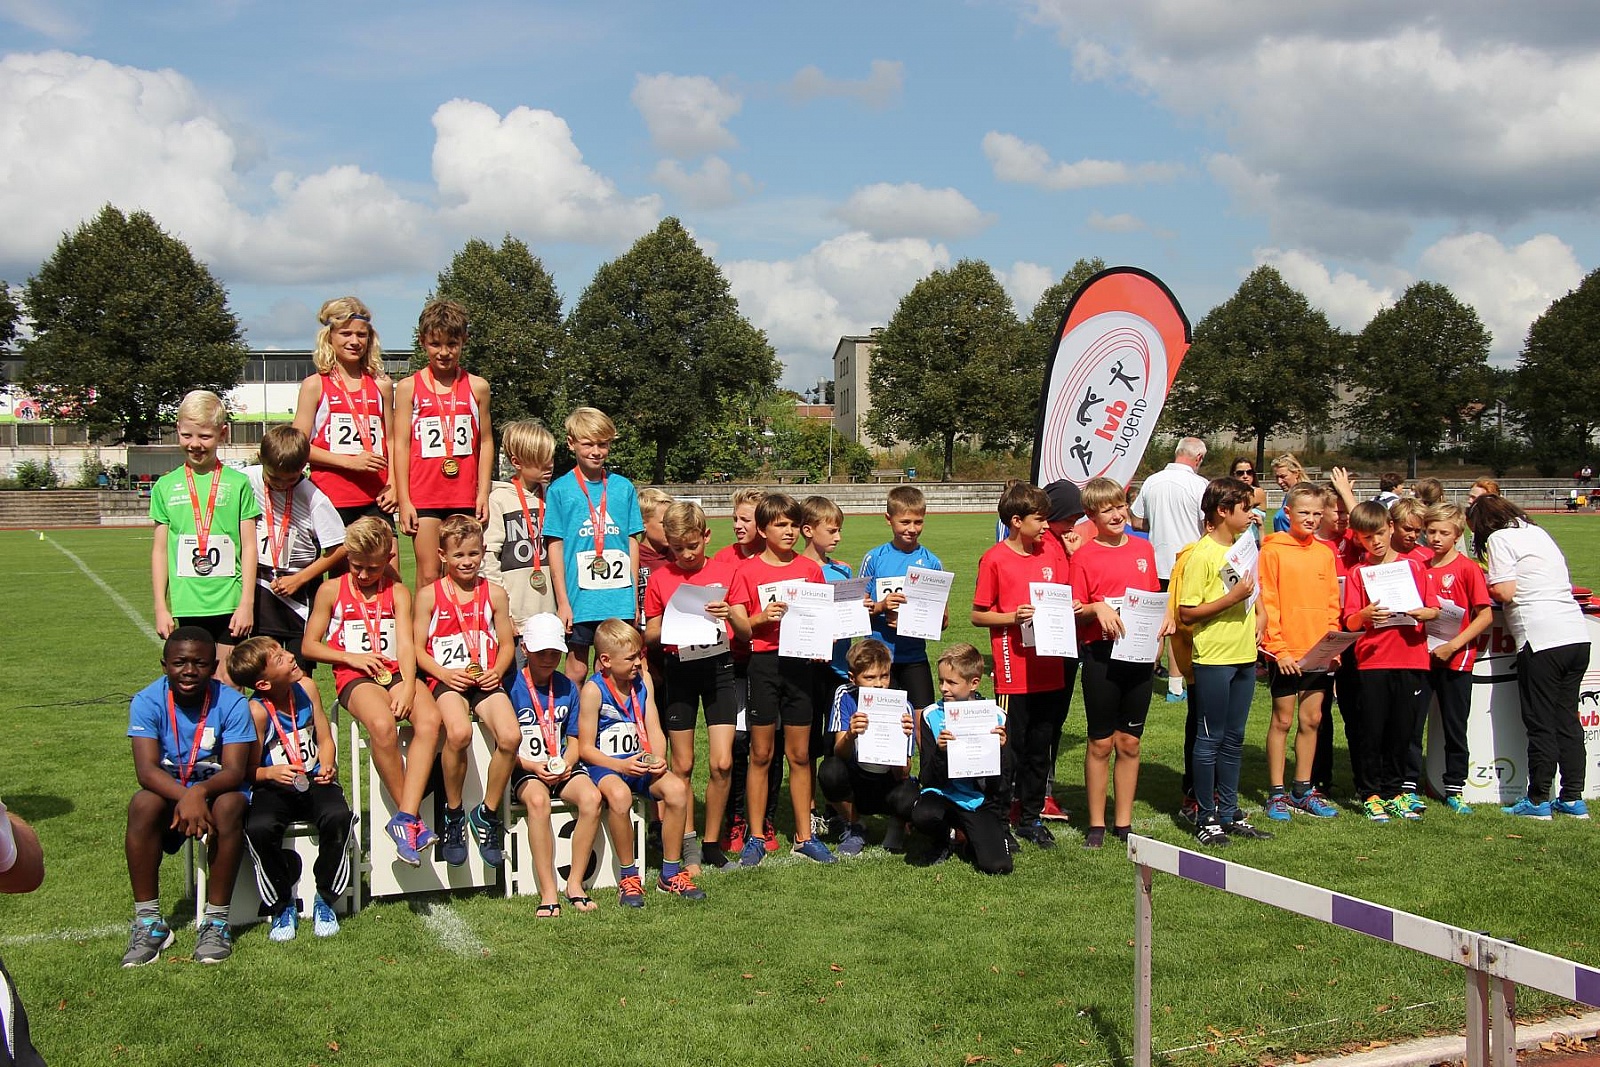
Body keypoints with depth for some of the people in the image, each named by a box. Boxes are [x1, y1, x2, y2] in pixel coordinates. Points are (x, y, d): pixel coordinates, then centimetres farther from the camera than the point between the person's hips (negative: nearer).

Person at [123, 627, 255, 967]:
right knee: (143, 804, -31)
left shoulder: (231, 703, -14)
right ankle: (148, 922, -21)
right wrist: (184, 798, -42)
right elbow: (146, 769, -22)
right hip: (167, 790, 1)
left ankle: (216, 920, -24)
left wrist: (200, 792, -43)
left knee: (229, 805, -34)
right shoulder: (147, 702, -12)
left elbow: (235, 771, -21)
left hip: (216, 788, -1)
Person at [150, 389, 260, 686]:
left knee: (228, 683, 2)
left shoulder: (238, 483, 2)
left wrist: (247, 603, -5)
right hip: (185, 605, 2)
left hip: (229, 604, -2)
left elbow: (249, 547, 1)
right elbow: (160, 550, 9)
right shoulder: (166, 486, 7)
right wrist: (161, 608, 4)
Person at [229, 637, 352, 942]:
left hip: (314, 782, 3)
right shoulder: (256, 711, -14)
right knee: (259, 828, -33)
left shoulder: (306, 688, 0)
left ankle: (324, 901, -5)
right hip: (273, 789, -3)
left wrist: (328, 766, -8)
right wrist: (271, 773, -28)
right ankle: (282, 908, -6)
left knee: (337, 816, -29)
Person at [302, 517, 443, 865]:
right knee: (382, 725, -36)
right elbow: (309, 646, 11)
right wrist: (350, 656, -5)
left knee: (429, 720, -31)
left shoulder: (397, 592, 12)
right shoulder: (331, 591, 10)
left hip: (395, 671, 2)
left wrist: (407, 686, -17)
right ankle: (412, 817, -22)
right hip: (354, 678, -2)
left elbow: (406, 644, 0)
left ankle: (405, 818, -32)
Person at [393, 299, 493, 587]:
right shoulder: (409, 388, 3)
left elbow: (485, 442, 9)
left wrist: (483, 493, 2)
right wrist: (403, 500, -3)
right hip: (423, 495, -1)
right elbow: (401, 445, 2)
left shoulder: (477, 387, 6)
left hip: (464, 495, 1)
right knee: (428, 576, -2)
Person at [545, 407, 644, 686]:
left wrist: (634, 597, 7)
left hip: (619, 600, 2)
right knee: (577, 669, 5)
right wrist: (562, 601, -5)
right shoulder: (560, 489, -1)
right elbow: (555, 547, -1)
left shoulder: (623, 487, 7)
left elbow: (632, 542, 9)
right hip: (578, 598, -2)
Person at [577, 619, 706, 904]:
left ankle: (671, 873, -7)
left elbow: (654, 730, 8)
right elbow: (585, 748, -9)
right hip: (604, 765, -5)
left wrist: (658, 758, -13)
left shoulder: (642, 680, 7)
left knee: (677, 788, -24)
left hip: (640, 762, 5)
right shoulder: (594, 690, -10)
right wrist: (621, 766, -23)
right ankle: (629, 877, -18)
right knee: (619, 794, -38)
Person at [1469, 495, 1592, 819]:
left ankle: (1538, 801, 6)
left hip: (1542, 639, -7)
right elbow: (1563, 581, 20)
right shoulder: (1538, 532, 20)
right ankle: (1573, 798, 17)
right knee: (1567, 720, 13)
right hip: (1577, 636, 7)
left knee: (1540, 724, 1)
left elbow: (1504, 592, -11)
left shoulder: (1499, 538, -2)